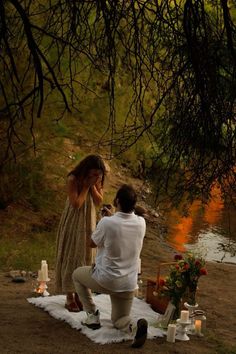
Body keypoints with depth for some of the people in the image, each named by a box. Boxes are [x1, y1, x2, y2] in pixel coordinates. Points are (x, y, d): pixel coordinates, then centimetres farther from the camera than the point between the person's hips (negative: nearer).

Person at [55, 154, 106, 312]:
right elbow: (76, 204, -23)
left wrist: (93, 186, -19)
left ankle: (79, 294, 20)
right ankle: (69, 297, 8)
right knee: (70, 257, 0)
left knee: (85, 257, 9)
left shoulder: (98, 181, -3)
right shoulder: (73, 179, -19)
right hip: (73, 223, -5)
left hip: (88, 223, 5)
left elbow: (99, 201, -7)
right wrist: (86, 185, -23)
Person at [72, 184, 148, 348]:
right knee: (119, 321, 22)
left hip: (105, 281, -4)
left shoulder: (107, 222, -21)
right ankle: (136, 325, -14)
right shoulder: (141, 223, -6)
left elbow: (92, 243, -1)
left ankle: (93, 315, 17)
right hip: (129, 284, 4)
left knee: (77, 274, 27)